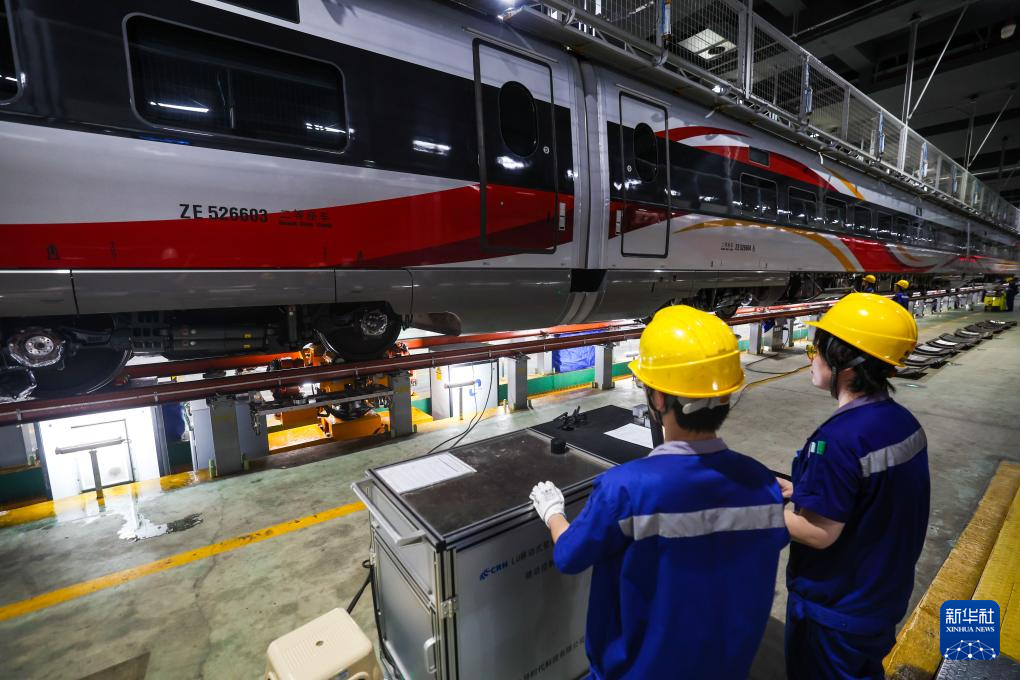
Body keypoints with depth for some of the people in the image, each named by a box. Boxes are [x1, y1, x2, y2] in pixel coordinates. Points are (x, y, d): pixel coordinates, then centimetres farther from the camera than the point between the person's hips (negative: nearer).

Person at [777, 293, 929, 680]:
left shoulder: (838, 439, -33)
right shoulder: (903, 421, -6)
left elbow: (818, 533, -26)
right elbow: (875, 499, 5)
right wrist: (802, 493, 5)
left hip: (834, 608, -7)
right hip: (886, 594, 7)